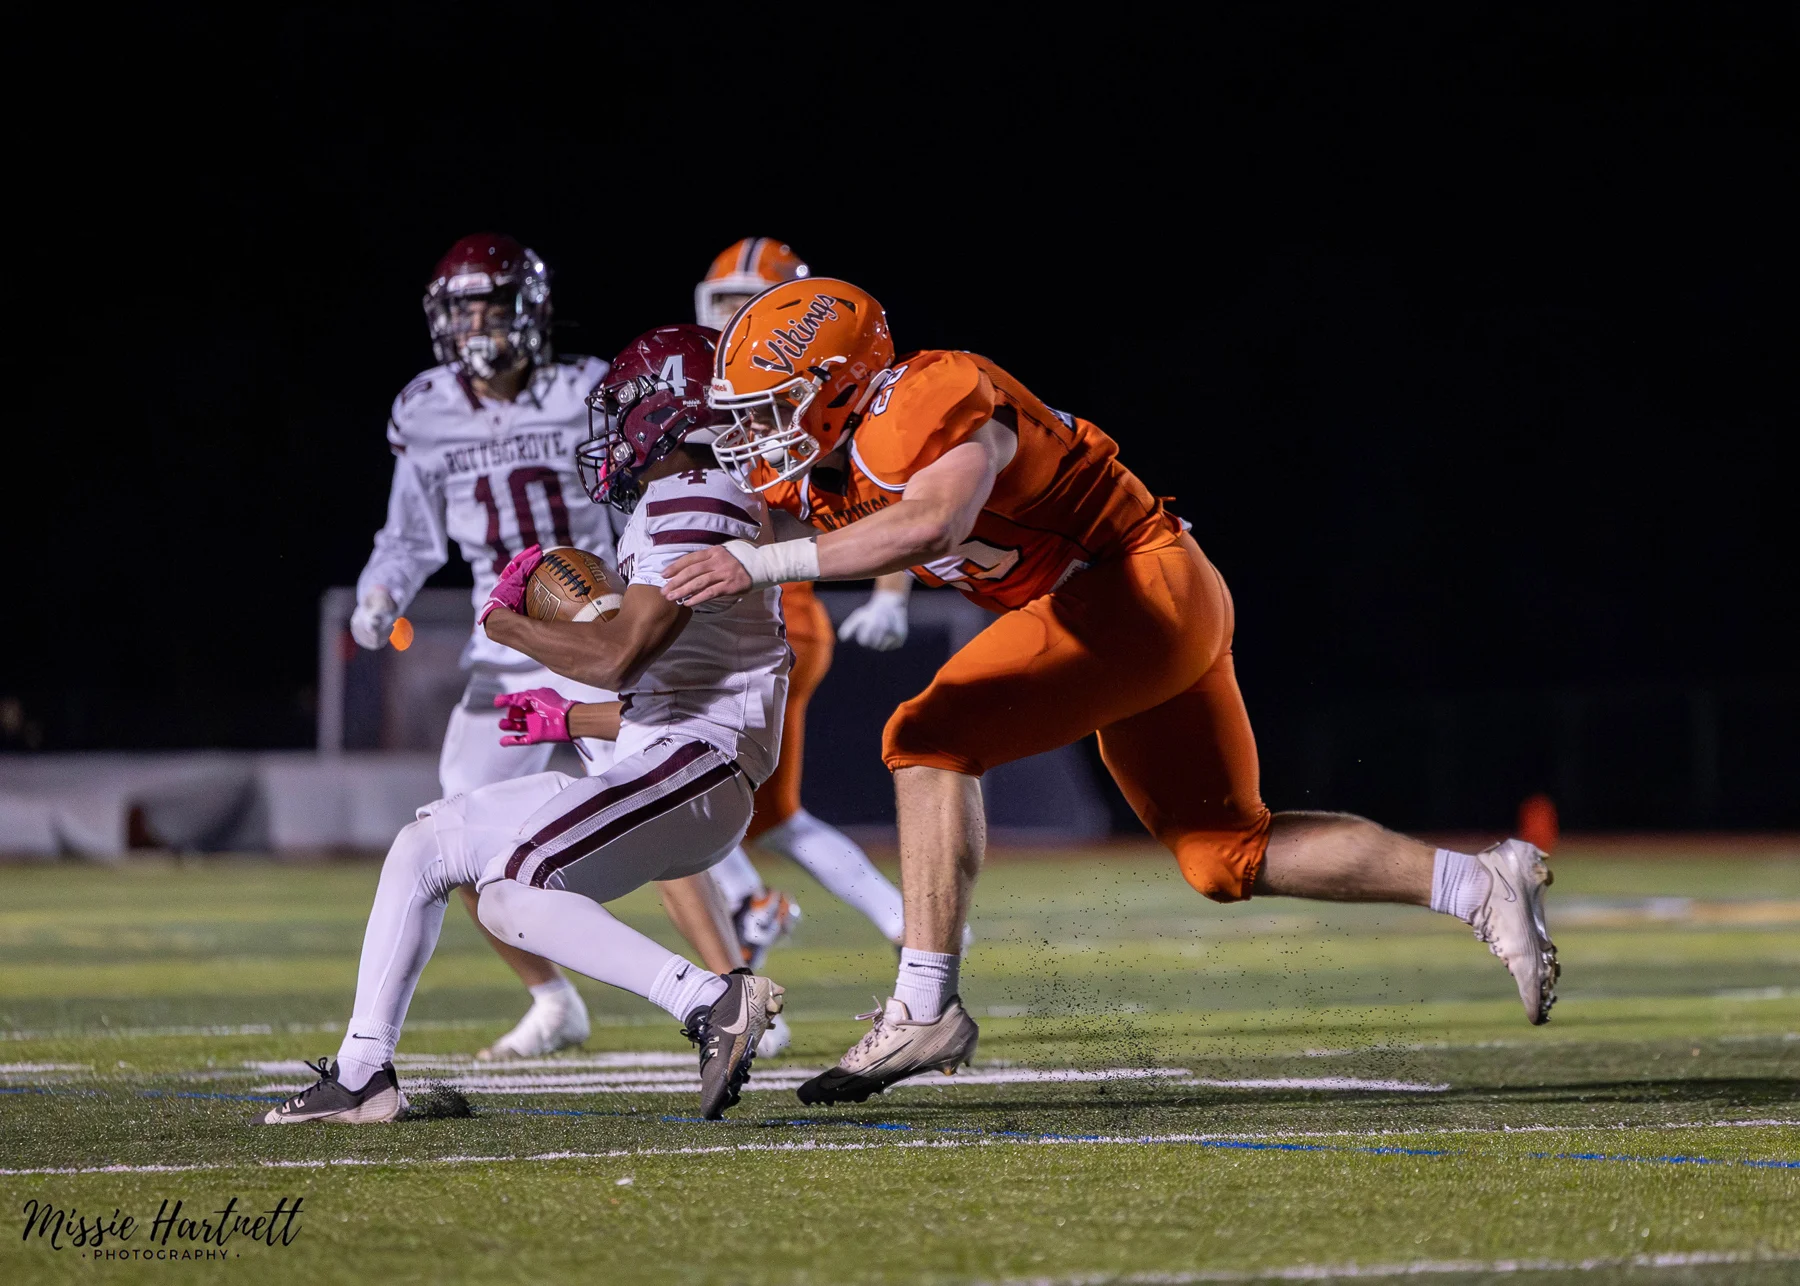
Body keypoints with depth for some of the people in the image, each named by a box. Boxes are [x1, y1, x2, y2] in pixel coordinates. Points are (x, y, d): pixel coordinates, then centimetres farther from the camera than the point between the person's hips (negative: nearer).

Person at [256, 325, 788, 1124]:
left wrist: (505, 621, -9)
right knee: (424, 846, 14)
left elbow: (620, 658, -21)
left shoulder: (693, 500, -12)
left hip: (693, 766, -11)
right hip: (651, 769, 11)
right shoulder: (674, 505, 21)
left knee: (511, 897, -27)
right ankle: (362, 1074, 17)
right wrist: (572, 721, 29)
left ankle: (712, 1000, -29)